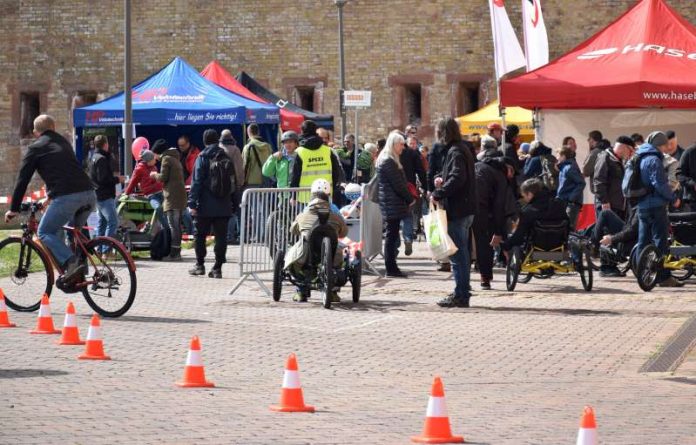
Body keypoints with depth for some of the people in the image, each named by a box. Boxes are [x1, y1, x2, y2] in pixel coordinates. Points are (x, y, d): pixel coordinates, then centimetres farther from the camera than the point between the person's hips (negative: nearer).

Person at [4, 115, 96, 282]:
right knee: (76, 230, 30)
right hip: (89, 195, 6)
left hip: (66, 197, -6)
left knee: (45, 232, 8)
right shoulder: (64, 143, 29)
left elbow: (23, 179, 9)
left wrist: (13, 209, 17)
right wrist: (51, 196, 52)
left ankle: (71, 263, -12)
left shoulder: (35, 148, 10)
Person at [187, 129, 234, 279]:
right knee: (221, 237, 3)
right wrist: (233, 202, 18)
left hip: (206, 206, -4)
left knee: (200, 235, 9)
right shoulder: (226, 158, 7)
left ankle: (200, 265, 11)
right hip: (223, 206, 4)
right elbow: (233, 181, 12)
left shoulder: (202, 158, -6)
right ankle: (217, 268, 1)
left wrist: (192, 203, -11)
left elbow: (196, 182, -11)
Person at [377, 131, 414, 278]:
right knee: (392, 235, -7)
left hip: (391, 204, 10)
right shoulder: (388, 162, -15)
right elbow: (398, 184, -17)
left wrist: (408, 198, 11)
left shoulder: (390, 160, 17)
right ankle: (391, 269, -5)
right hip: (393, 204, -10)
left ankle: (392, 267, 13)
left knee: (392, 236, 10)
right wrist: (410, 199, -7)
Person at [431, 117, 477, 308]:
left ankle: (461, 295, -4)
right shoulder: (463, 148, 15)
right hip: (465, 208, 10)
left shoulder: (456, 151, -15)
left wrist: (438, 194, -22)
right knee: (462, 252, 15)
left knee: (458, 253, -6)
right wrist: (443, 181, 9)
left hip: (457, 210, -10)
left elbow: (457, 178, -27)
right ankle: (462, 293, 21)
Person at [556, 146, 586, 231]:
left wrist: (572, 198, -21)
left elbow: (581, 183, -19)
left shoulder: (570, 168, -14)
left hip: (571, 203, -10)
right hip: (564, 202, 10)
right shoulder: (564, 167, 15)